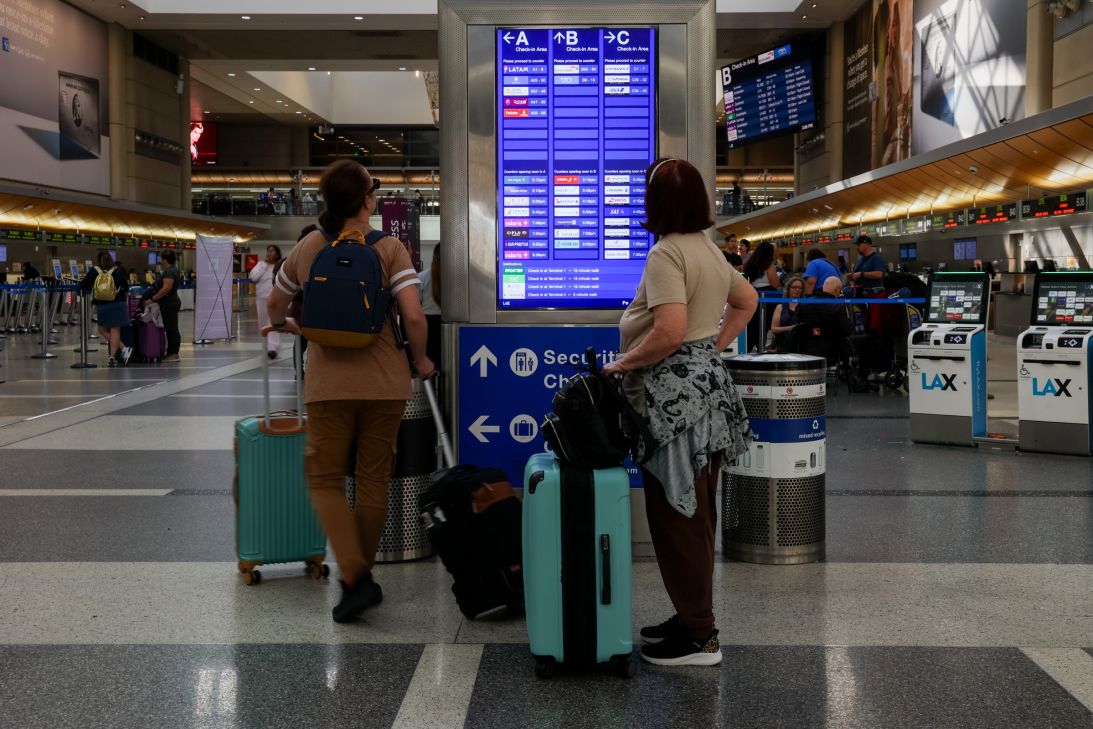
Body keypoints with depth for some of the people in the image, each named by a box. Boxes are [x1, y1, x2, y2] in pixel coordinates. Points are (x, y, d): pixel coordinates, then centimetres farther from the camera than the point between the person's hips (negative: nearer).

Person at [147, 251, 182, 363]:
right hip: (169, 304, 10)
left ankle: (174, 354, -5)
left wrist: (153, 298, -21)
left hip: (170, 304, -10)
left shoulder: (169, 271, -16)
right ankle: (171, 353, 15)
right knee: (171, 329, 11)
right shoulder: (171, 270, 16)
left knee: (172, 329, -7)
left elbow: (166, 288, -25)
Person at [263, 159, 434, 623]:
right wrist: (419, 359, 3)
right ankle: (361, 576, 22)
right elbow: (413, 316, -15)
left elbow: (275, 306, 18)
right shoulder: (389, 249, -5)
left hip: (328, 383, 1)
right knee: (373, 482, 11)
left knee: (325, 480, 7)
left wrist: (285, 325, 41)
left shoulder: (308, 248, 4)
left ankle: (355, 577, -10)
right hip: (384, 382, -1)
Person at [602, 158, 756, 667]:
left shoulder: (666, 254, -16)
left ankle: (698, 638, 5)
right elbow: (747, 300, 27)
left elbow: (669, 333, -26)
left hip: (676, 392, -10)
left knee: (677, 517, -2)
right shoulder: (708, 249, 13)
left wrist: (623, 363, -12)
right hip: (707, 385, 10)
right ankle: (694, 618, 27)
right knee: (696, 513, 16)